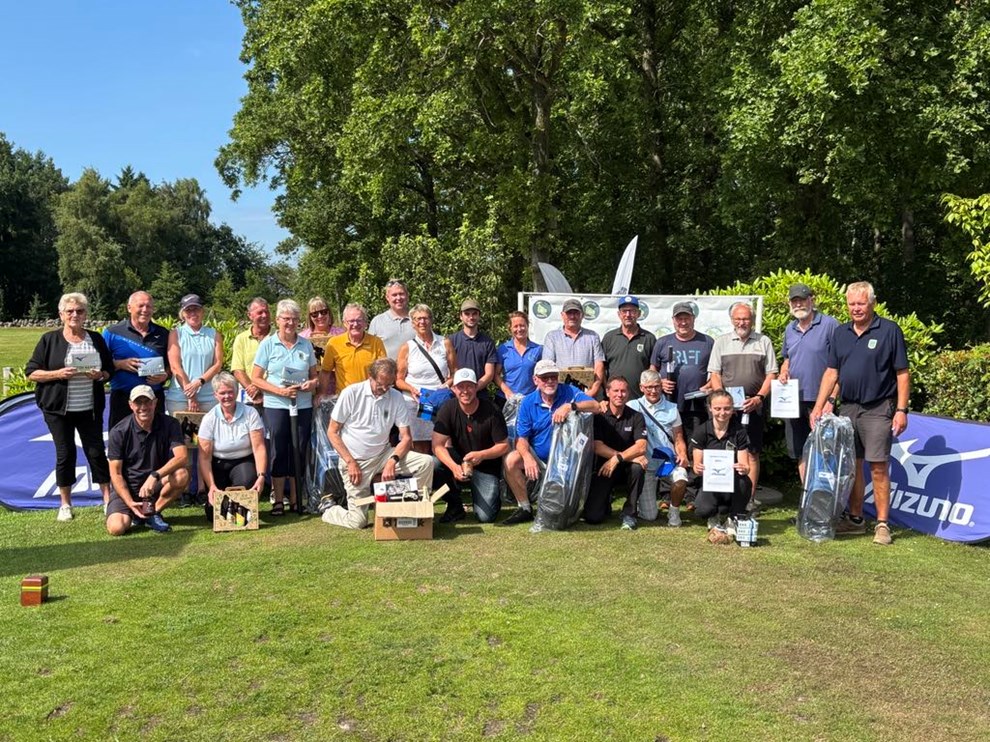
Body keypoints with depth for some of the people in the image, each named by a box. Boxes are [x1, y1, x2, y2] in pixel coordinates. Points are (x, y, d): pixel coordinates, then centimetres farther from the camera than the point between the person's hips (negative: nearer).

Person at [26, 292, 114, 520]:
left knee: (96, 451, 3)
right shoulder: (49, 340, 0)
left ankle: (108, 499, 12)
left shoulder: (96, 339, 8)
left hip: (90, 408, 2)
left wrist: (99, 375, -11)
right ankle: (65, 504, 16)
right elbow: (31, 372, -1)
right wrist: (58, 374, -17)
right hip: (58, 408, -1)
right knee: (65, 454, 4)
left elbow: (110, 370, 11)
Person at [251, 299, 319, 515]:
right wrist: (280, 391, -14)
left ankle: (295, 499, 18)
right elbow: (256, 378, -2)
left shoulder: (306, 344, 8)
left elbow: (315, 375, 15)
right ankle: (278, 500, 12)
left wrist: (312, 383, -8)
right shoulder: (268, 344, 0)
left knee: (299, 452, 6)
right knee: (279, 452, 1)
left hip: (303, 406, 3)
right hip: (276, 406, -2)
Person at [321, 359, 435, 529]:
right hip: (355, 460, -3)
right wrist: (350, 462, -14)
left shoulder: (396, 398, -3)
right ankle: (329, 510, 22)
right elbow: (332, 432, -6)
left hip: (383, 455, 3)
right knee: (358, 521, -9)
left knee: (426, 462, -18)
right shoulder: (351, 393, -10)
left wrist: (393, 461, -22)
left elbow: (406, 438, -3)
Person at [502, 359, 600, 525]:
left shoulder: (569, 392, -6)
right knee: (511, 460, -24)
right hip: (537, 457, 2)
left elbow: (595, 406, -21)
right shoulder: (528, 402, -3)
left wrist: (570, 406, -38)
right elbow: (521, 437, -7)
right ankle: (524, 508, -9)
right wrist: (527, 457, -27)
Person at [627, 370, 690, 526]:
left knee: (681, 480, -33)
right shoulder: (633, 406, 2)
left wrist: (682, 455, -9)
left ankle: (674, 511, -2)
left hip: (669, 460, 2)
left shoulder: (671, 408, 11)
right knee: (649, 516, -7)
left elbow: (679, 439, 11)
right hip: (646, 462, -2)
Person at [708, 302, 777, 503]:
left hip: (754, 407, 0)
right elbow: (715, 374, 7)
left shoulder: (764, 342, 8)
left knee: (752, 453, 1)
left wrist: (759, 398, -9)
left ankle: (750, 498, 6)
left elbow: (771, 375, 5)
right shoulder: (721, 342, 10)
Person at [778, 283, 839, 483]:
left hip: (820, 400, -6)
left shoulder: (830, 325, -7)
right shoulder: (789, 329, 12)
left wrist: (832, 398, -16)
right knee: (799, 452, 12)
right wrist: (783, 373, 2)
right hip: (794, 400, 6)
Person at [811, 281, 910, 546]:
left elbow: (902, 374, -5)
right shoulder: (841, 333, 10)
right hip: (848, 408, 5)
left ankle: (882, 524, 4)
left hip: (878, 409, -5)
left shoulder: (889, 331, -5)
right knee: (852, 465, 11)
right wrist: (819, 406, 3)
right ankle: (855, 519, 23)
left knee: (878, 467, -5)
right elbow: (831, 372, 11)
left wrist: (901, 410, -11)